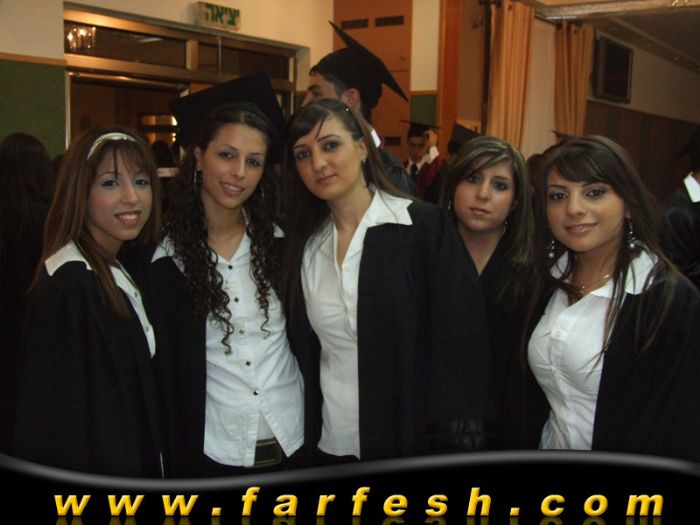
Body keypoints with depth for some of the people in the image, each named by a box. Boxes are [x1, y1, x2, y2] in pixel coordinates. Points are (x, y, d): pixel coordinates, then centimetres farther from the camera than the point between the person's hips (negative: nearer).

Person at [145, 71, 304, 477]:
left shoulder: (281, 242, -2)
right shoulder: (166, 259, -7)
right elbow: (164, 373, -4)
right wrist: (175, 459, -5)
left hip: (295, 444, 2)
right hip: (210, 453, -2)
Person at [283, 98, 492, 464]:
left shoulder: (424, 225, -10)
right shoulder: (304, 244, 3)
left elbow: (461, 344, -12)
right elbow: (305, 354, 9)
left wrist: (453, 449, -16)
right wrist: (303, 441, 4)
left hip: (414, 444, -3)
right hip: (330, 446, 4)